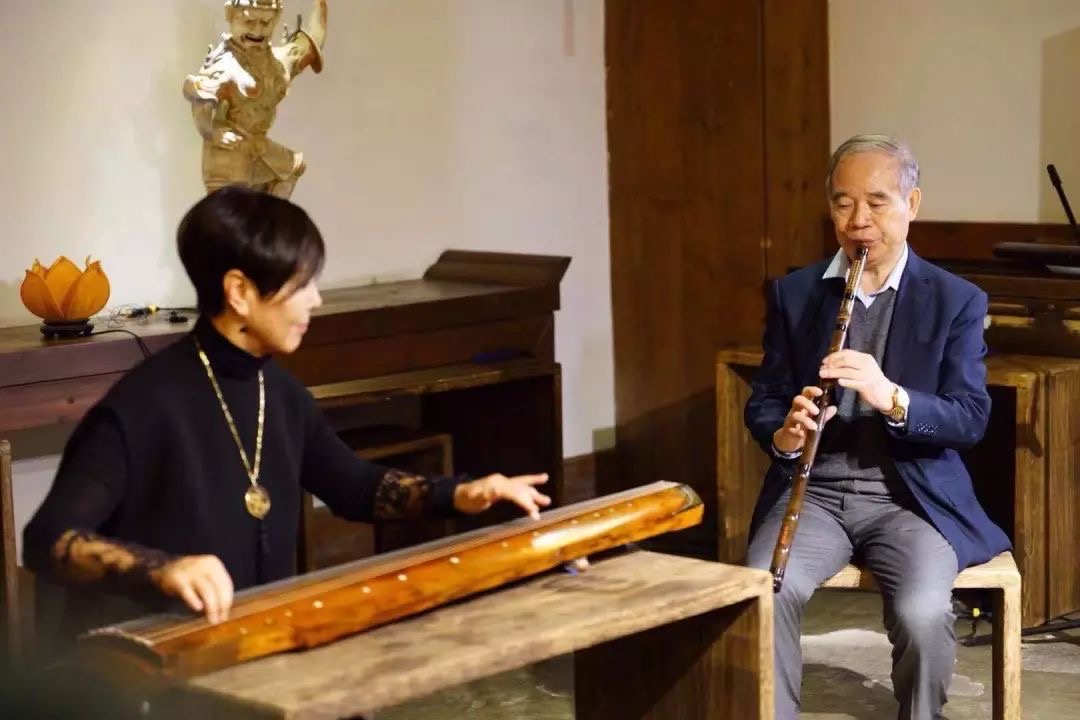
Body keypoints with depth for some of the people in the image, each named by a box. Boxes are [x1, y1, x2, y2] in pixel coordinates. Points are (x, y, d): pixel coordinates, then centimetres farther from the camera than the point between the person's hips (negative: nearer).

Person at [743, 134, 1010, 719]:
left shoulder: (957, 301, 1)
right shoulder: (792, 293, 7)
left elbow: (971, 420, -7)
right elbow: (762, 403, 7)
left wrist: (891, 397, -26)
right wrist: (784, 435, -17)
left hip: (910, 498, -1)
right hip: (813, 491, 2)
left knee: (923, 615, -29)